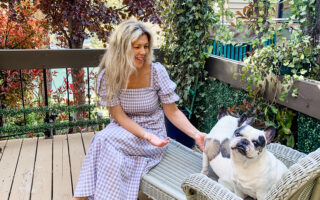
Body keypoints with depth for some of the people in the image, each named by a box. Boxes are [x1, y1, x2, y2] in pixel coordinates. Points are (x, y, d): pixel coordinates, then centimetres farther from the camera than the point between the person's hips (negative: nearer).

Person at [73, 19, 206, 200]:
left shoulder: (156, 71, -14)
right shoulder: (108, 75, -11)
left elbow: (172, 112, -9)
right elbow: (119, 117, -13)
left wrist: (195, 134, -25)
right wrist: (147, 136, -29)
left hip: (153, 131, -1)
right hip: (123, 130, 2)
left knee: (105, 142, -28)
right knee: (104, 142, -31)